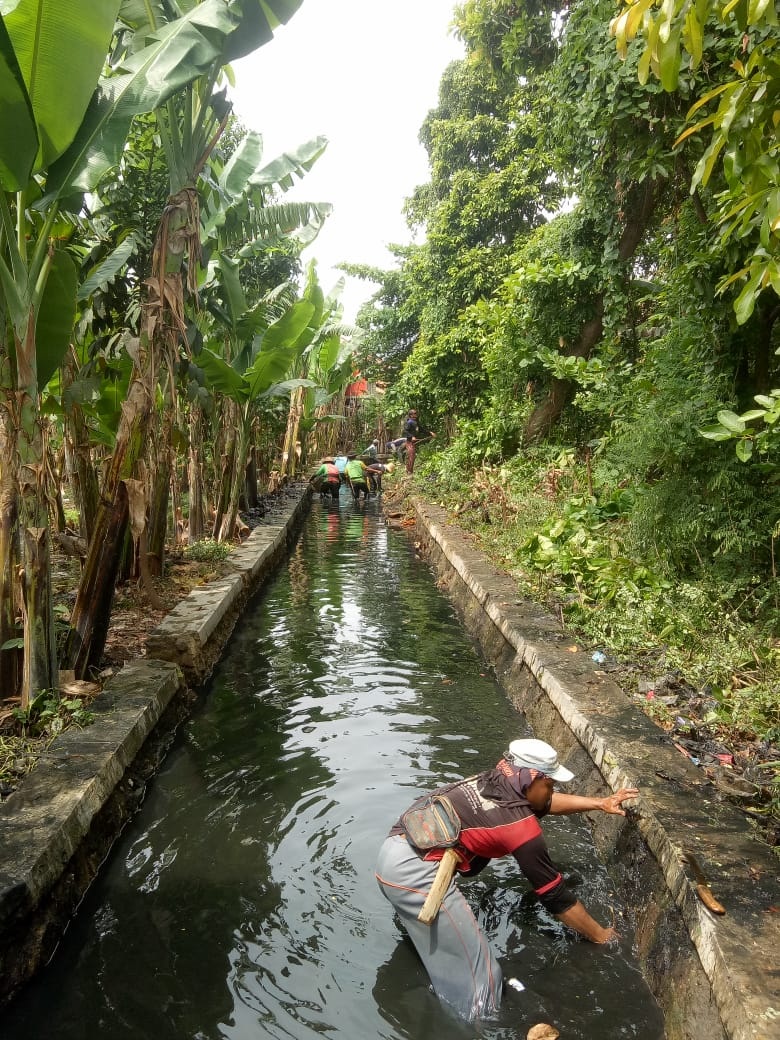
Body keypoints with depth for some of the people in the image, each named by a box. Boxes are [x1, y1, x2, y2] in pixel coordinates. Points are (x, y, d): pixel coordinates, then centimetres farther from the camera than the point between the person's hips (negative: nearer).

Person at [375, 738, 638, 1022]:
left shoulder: (493, 781, 12)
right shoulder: (521, 826, -9)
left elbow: (543, 802, 29)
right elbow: (555, 895, 1)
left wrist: (599, 803, 30)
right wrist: (601, 936, 16)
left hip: (393, 853, 9)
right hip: (415, 870, -9)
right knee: (477, 973, 4)